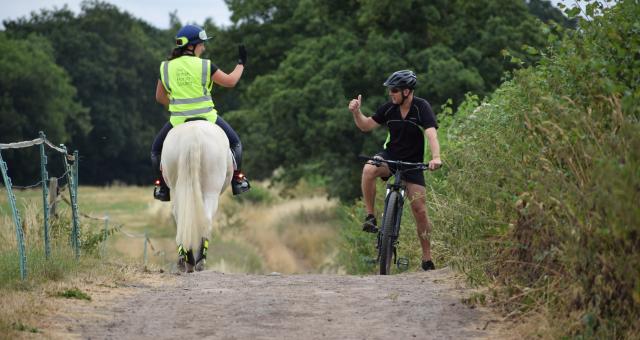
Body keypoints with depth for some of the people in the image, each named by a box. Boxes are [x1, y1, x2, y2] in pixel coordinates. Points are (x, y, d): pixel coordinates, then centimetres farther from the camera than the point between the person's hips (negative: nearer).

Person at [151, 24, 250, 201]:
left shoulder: (166, 67, 0)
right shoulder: (205, 66, -8)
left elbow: (160, 96, 10)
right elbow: (230, 81, -1)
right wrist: (241, 64, 15)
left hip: (178, 120, 1)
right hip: (206, 118, -1)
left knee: (157, 150, 24)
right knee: (234, 142, 25)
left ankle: (161, 186, 14)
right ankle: (238, 180, 22)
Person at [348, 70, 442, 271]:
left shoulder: (421, 107, -16)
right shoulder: (389, 108, -5)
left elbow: (431, 134, -29)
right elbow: (366, 126, 5)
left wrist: (436, 158, -46)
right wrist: (356, 112, -15)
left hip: (413, 163, -2)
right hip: (390, 156, 2)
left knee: (420, 211, -5)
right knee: (369, 169, -33)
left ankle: (427, 259, 8)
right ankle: (370, 216, -20)